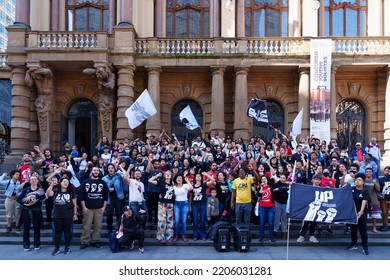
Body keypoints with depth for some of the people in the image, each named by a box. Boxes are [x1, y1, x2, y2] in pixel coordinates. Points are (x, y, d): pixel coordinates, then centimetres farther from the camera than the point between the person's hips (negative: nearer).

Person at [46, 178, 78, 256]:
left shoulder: (71, 192, 3)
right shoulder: (55, 191, 4)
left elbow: (74, 204, 6)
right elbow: (48, 194, -15)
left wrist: (75, 214, 3)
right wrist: (51, 185, -25)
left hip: (68, 216, -1)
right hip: (57, 215, 1)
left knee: (67, 231, 7)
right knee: (57, 231, 6)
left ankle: (67, 247, 17)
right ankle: (56, 248, 13)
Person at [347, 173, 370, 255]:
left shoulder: (365, 191, -10)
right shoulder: (351, 189, 1)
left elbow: (364, 202, -22)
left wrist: (361, 211, -36)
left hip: (361, 213, -4)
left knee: (363, 230, -2)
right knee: (353, 228, 14)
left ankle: (365, 248, 1)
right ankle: (354, 244, 28)